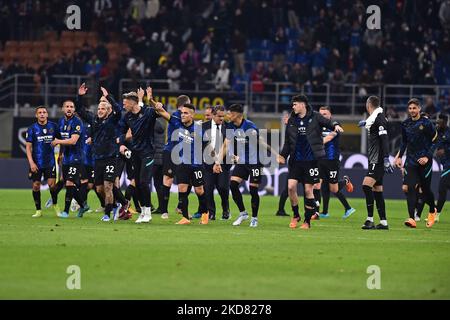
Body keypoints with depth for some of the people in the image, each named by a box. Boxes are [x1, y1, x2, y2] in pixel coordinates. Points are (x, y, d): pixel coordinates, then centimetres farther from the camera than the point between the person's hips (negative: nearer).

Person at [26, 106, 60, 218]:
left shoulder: (53, 126, 1)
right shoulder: (32, 128, -3)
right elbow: (28, 147, -3)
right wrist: (31, 162, -12)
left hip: (50, 161, 0)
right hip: (36, 162, 0)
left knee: (52, 183, -8)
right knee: (36, 185, 1)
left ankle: (55, 206, 13)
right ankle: (38, 210, 11)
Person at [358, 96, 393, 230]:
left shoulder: (379, 119, -13)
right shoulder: (374, 118, 14)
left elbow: (384, 140, -21)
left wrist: (386, 160, -27)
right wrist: (365, 123, 59)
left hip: (378, 161, -10)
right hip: (374, 161, 10)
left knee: (366, 185, -21)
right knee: (377, 191, 10)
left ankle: (370, 220, -23)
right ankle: (383, 222, 12)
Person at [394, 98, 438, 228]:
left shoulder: (426, 123, -7)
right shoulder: (405, 124, 7)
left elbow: (434, 141, -4)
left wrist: (427, 156, -14)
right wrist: (399, 156, 12)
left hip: (424, 160, -3)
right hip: (411, 161, 3)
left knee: (425, 188, 4)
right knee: (410, 188, -11)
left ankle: (432, 211, 34)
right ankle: (412, 219, -16)